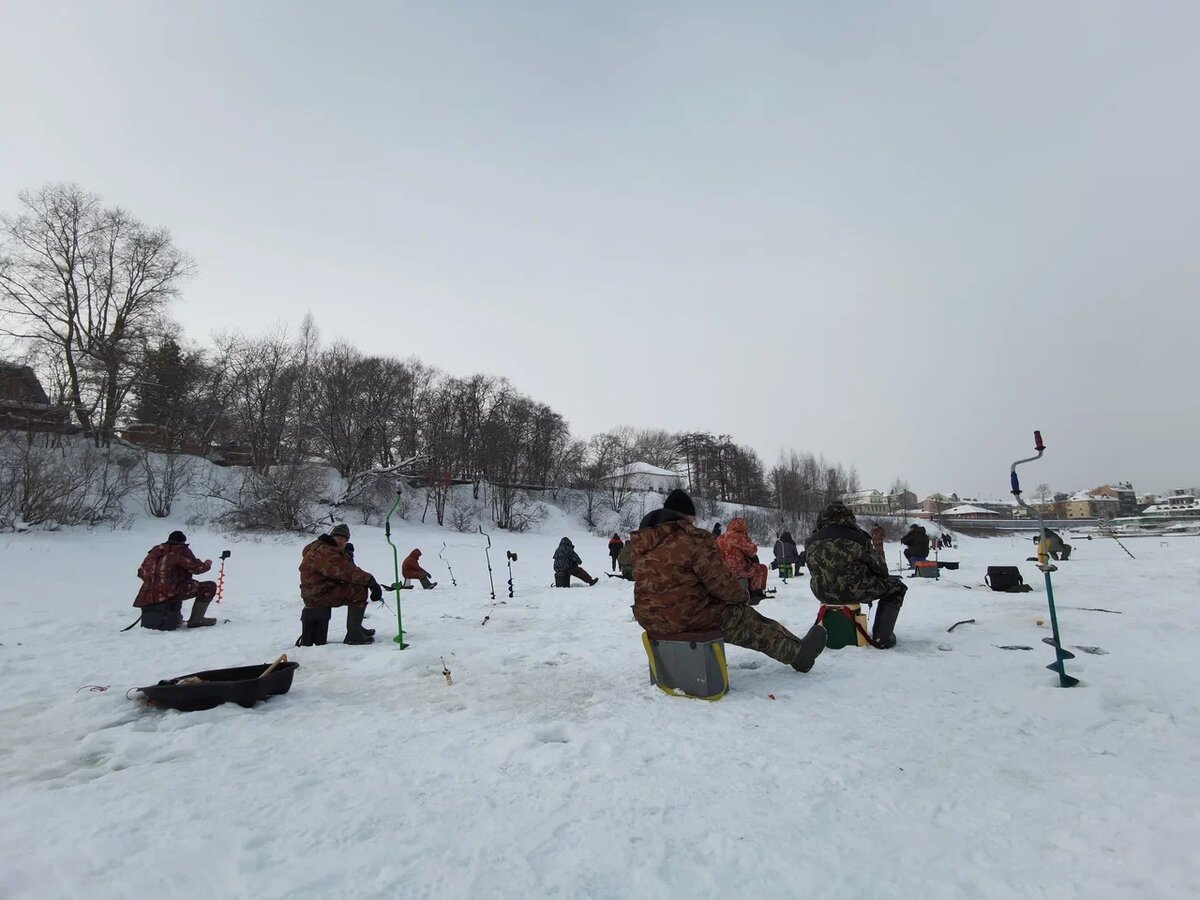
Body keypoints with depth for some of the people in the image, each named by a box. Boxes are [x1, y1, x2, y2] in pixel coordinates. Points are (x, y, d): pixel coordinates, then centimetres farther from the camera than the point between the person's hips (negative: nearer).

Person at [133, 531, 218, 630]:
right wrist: (207, 564, 15)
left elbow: (142, 571, 19)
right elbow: (196, 568, -5)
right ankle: (196, 620, -3)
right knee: (210, 587, -3)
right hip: (170, 591, -8)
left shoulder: (157, 549, 17)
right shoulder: (181, 550, -2)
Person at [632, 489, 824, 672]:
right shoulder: (695, 539, -15)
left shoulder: (641, 542, 6)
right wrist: (743, 595, 9)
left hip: (652, 621, 6)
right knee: (747, 622, 18)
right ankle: (798, 653, 37)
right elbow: (721, 582, -13)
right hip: (691, 617, -6)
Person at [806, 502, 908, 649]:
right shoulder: (856, 537, -4)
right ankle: (881, 638, 13)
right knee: (895, 587, 17)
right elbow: (877, 565, 6)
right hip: (852, 591, -5)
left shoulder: (811, 541, 7)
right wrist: (884, 576, 28)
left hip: (822, 593, 6)